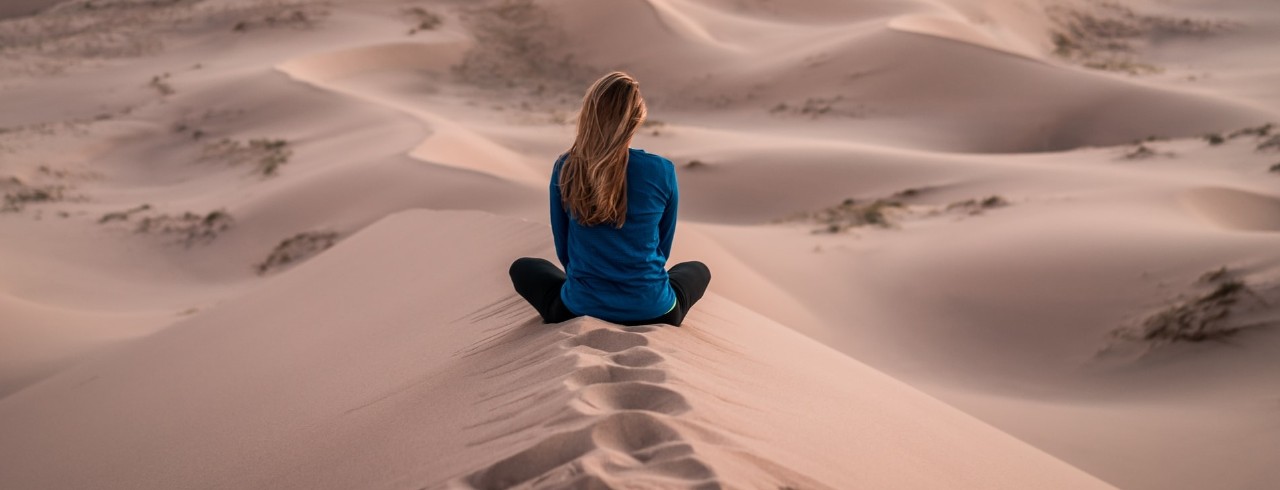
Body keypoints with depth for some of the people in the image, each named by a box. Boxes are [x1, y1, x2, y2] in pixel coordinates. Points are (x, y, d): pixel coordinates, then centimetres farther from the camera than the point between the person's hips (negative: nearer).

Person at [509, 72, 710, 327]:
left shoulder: (566, 168, -9)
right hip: (652, 312, 1)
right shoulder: (662, 171, -10)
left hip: (581, 310, 0)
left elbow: (563, 250, 4)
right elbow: (662, 248, 5)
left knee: (522, 268, 30)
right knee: (698, 270, 33)